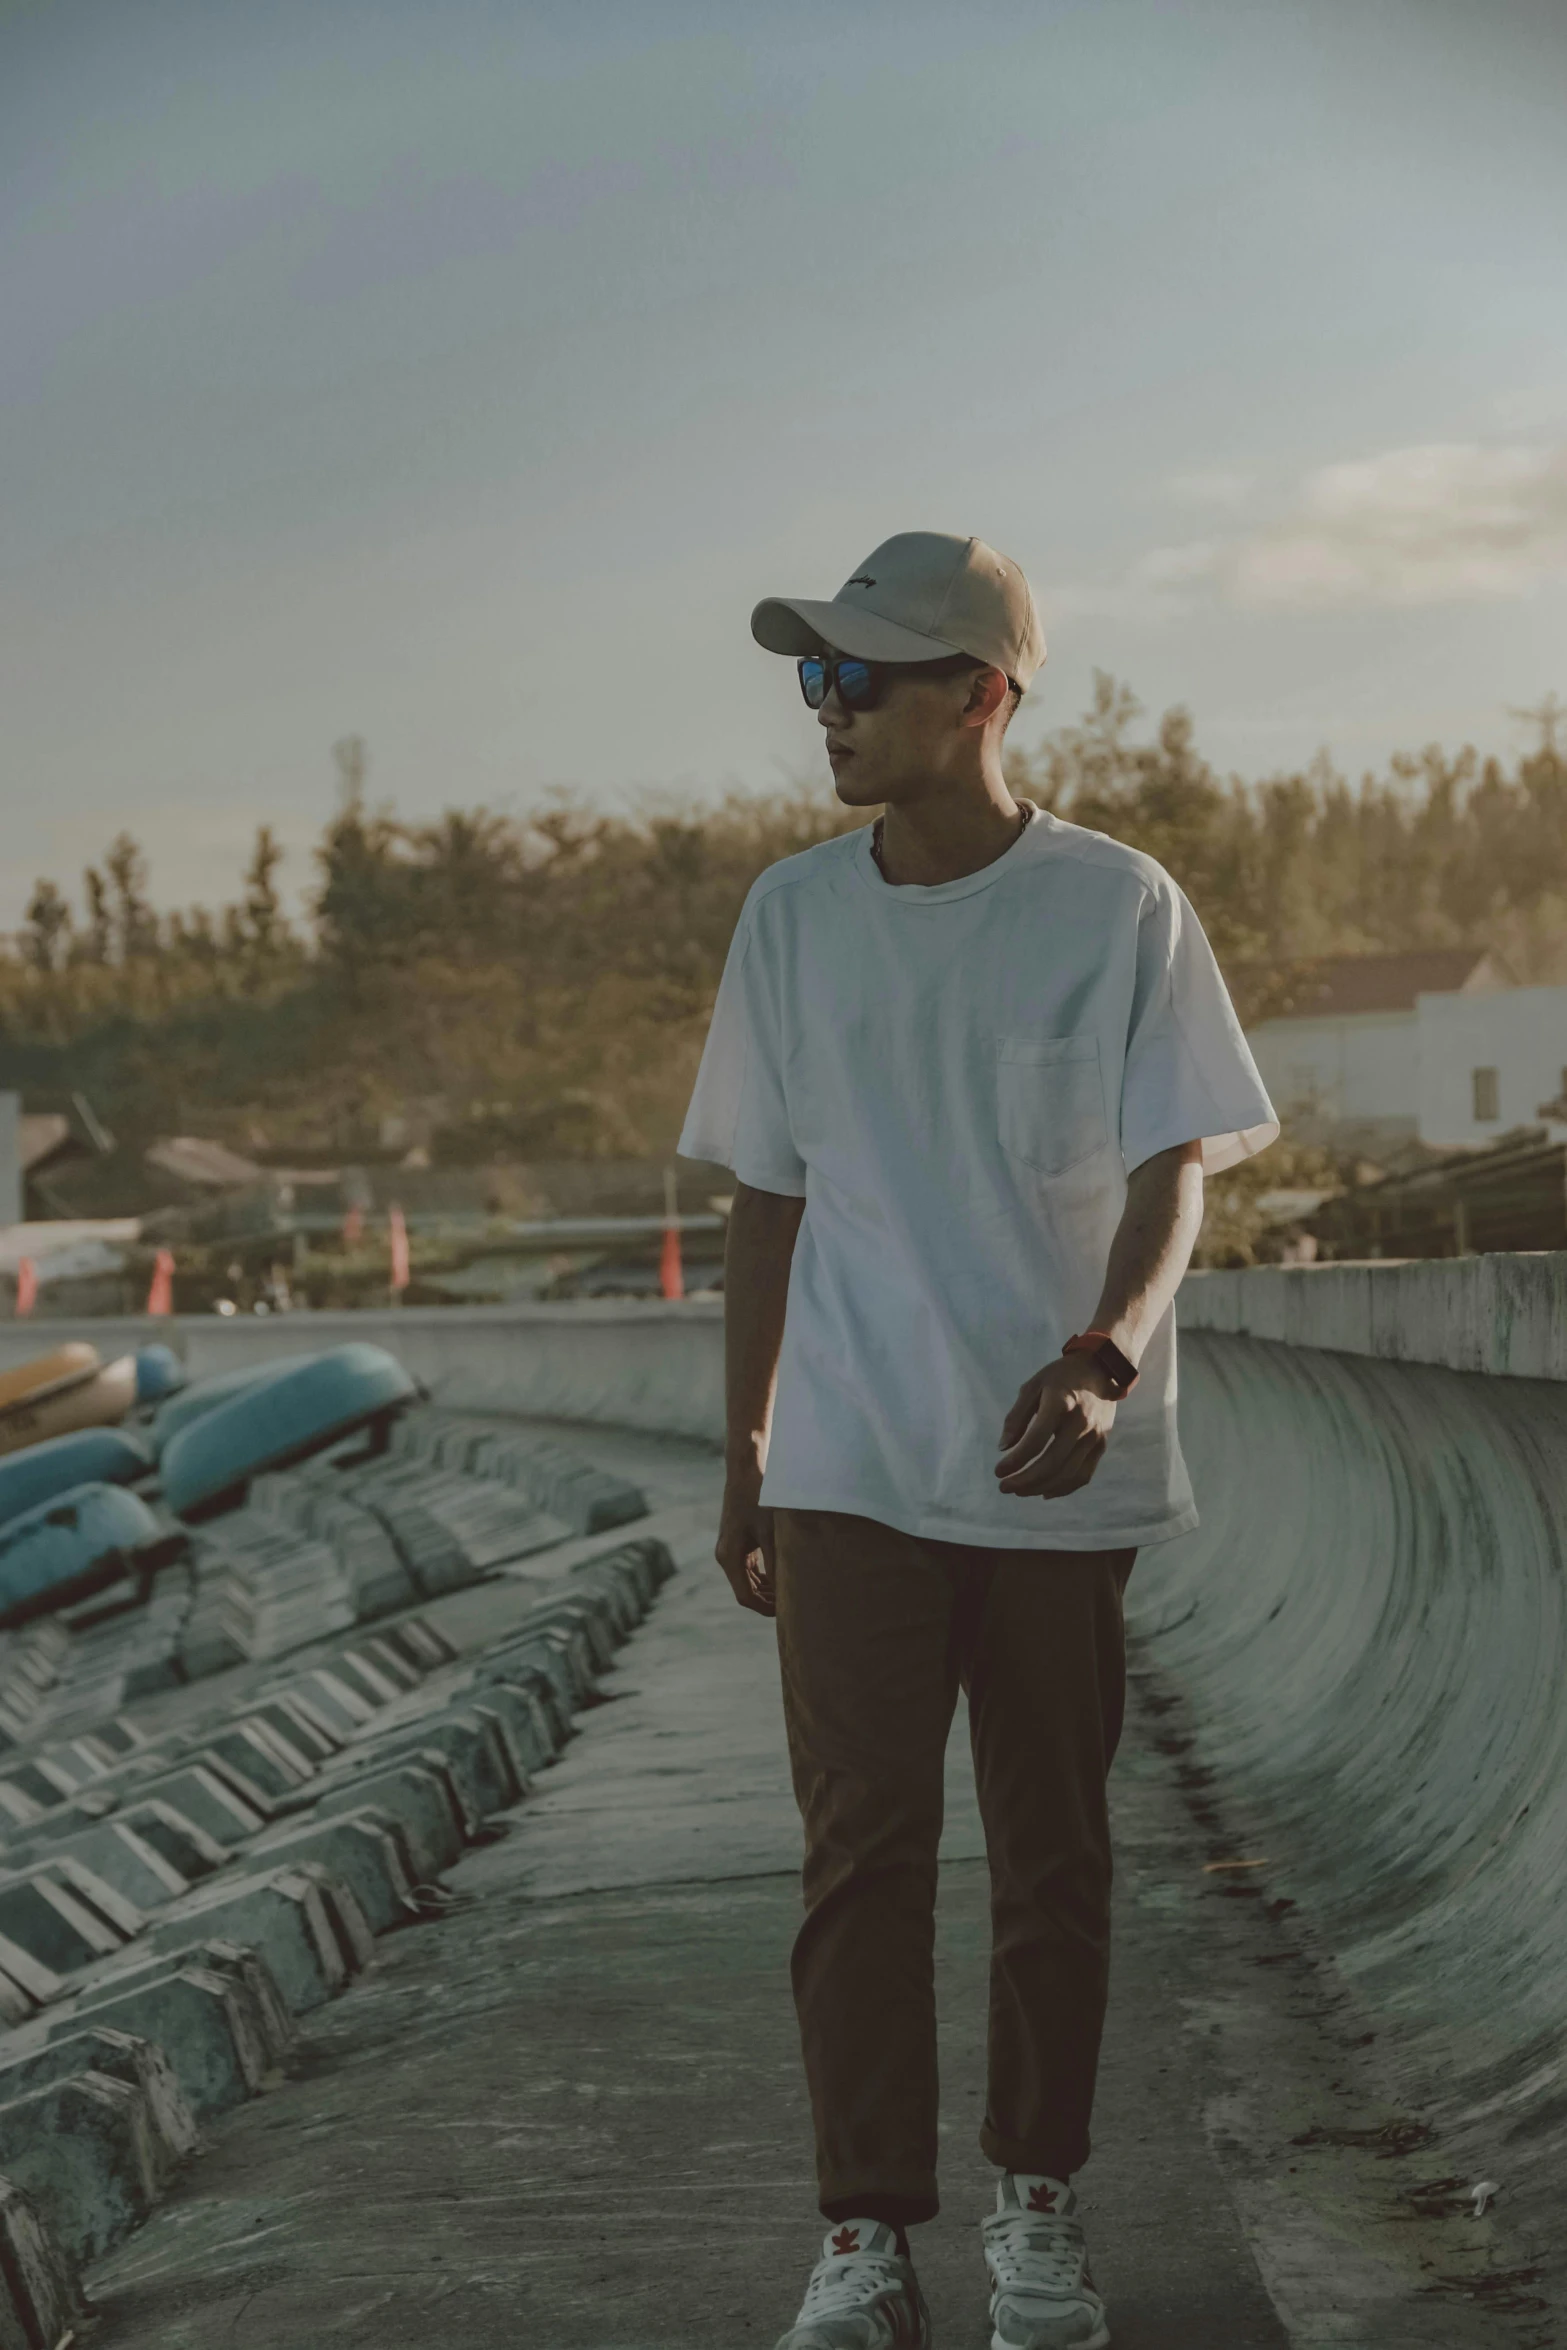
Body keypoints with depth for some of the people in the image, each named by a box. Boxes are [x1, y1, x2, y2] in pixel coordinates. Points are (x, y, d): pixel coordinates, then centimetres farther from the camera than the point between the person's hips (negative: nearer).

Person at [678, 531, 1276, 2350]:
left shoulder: (1120, 909, -3)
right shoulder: (793, 916, 6)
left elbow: (1171, 1171, -6)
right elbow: (768, 1196, 11)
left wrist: (1100, 1362, -24)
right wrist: (740, 1450, 11)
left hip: (1058, 1467, -1)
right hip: (849, 1467, 2)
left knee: (1053, 1854, 7)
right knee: (861, 1848, -3)